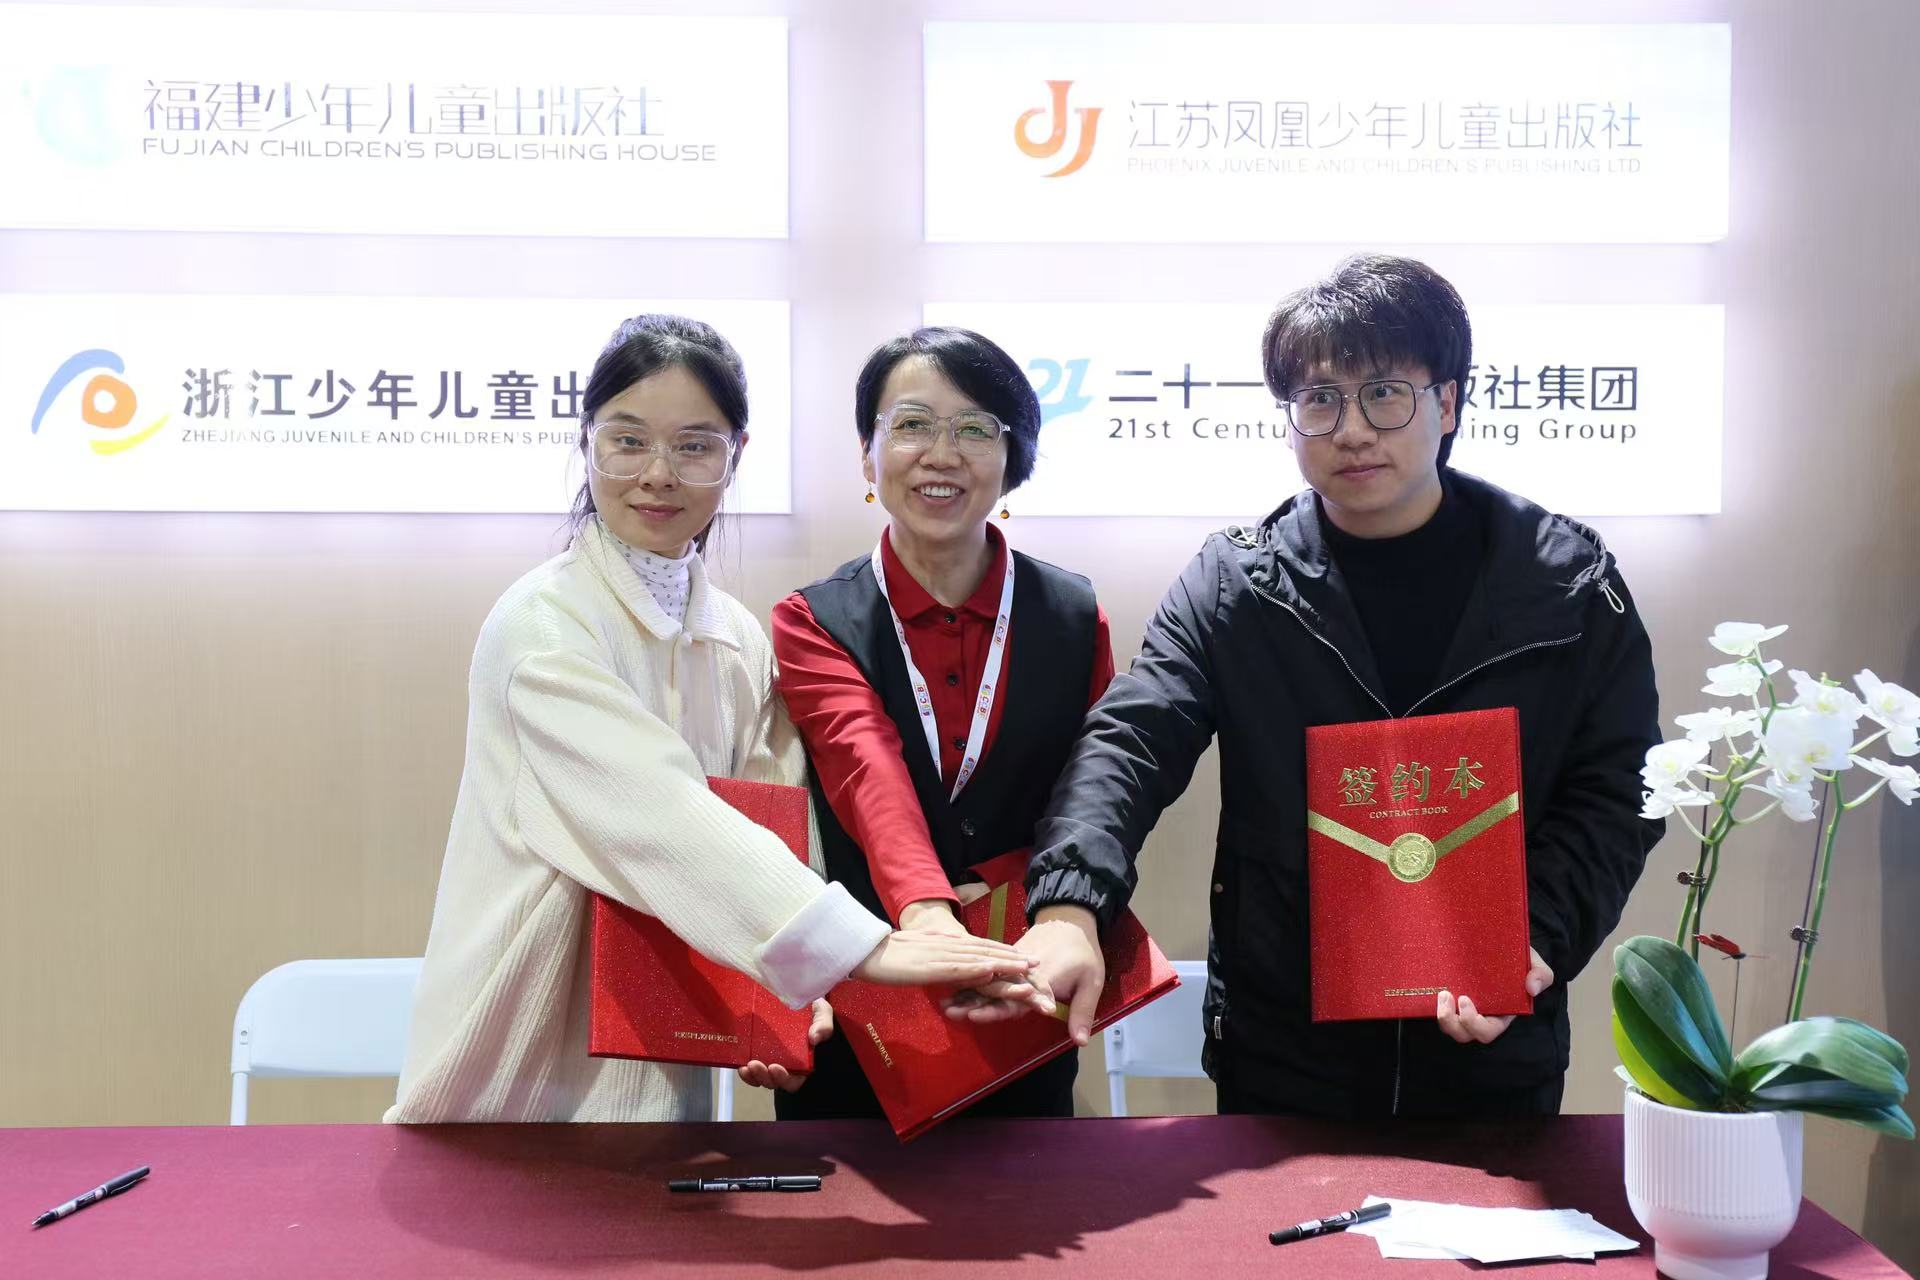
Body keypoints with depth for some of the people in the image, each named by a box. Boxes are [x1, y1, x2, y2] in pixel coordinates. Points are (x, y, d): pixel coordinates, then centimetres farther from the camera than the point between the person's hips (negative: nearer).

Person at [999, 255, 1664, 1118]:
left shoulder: (1566, 582, -2)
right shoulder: (1233, 585, -3)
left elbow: (1614, 791, 0)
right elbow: (1129, 743, -13)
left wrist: (1535, 941, -17)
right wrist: (1069, 907, -31)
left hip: (1492, 1055, 1)